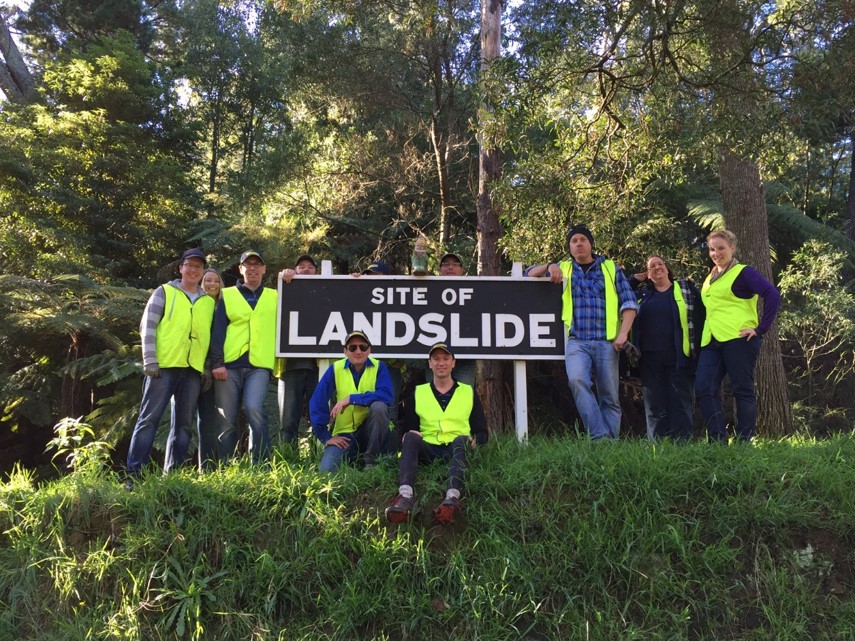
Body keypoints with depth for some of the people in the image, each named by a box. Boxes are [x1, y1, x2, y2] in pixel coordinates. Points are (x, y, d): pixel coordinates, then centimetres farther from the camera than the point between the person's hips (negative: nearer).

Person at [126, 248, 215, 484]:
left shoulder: (209, 301, 17)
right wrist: (150, 360, -10)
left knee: (184, 425, 5)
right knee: (149, 418, -7)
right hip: (164, 365, -4)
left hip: (193, 369, 4)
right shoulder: (164, 292, 7)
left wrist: (210, 366, 8)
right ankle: (133, 474, -5)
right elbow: (147, 326, 0)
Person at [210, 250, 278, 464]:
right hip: (229, 364, 1)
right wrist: (217, 362, -7)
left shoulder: (275, 297, 18)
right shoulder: (227, 295, 14)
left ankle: (260, 465, -14)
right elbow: (218, 331, 6)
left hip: (259, 365, -1)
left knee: (254, 409, -22)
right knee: (227, 420, 1)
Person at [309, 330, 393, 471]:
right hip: (345, 433, 1)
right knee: (327, 469, -22)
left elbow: (386, 396, -24)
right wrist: (326, 436, -9)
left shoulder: (379, 367, -6)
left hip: (370, 430, -1)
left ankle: (372, 461, -14)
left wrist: (351, 399, -27)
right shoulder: (335, 369, -4)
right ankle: (352, 458, 14)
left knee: (379, 406, -31)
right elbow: (317, 403, -5)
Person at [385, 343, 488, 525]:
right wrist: (411, 435, -11)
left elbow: (482, 434, 15)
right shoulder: (417, 393, 18)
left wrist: (473, 440, -9)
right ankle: (405, 496, -53)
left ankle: (452, 497, -58)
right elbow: (407, 430, 14)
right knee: (411, 438, -30)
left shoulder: (469, 392, 17)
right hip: (428, 451, 1)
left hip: (458, 450, -1)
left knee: (460, 440, -34)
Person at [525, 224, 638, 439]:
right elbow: (529, 274, 15)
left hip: (606, 341, 0)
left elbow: (629, 303, 8)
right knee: (577, 381, -27)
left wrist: (623, 333, -6)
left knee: (610, 397, 0)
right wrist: (549, 266, -4)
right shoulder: (563, 268, 18)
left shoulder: (611, 268, 14)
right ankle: (600, 436, -27)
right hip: (577, 341, 0)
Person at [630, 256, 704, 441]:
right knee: (655, 406, 3)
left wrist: (698, 350, -7)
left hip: (678, 358, -2)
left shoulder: (686, 289, 8)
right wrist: (633, 279, 8)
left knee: (680, 403, -2)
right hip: (650, 359, 3)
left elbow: (702, 315, 2)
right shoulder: (642, 292, 16)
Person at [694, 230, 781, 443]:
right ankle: (718, 441, 0)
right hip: (711, 341, 7)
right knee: (704, 389, -3)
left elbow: (773, 296, -12)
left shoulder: (743, 273, -1)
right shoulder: (710, 277, 21)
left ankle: (744, 442, 3)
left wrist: (761, 329, -14)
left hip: (738, 338, -7)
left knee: (742, 390, -2)